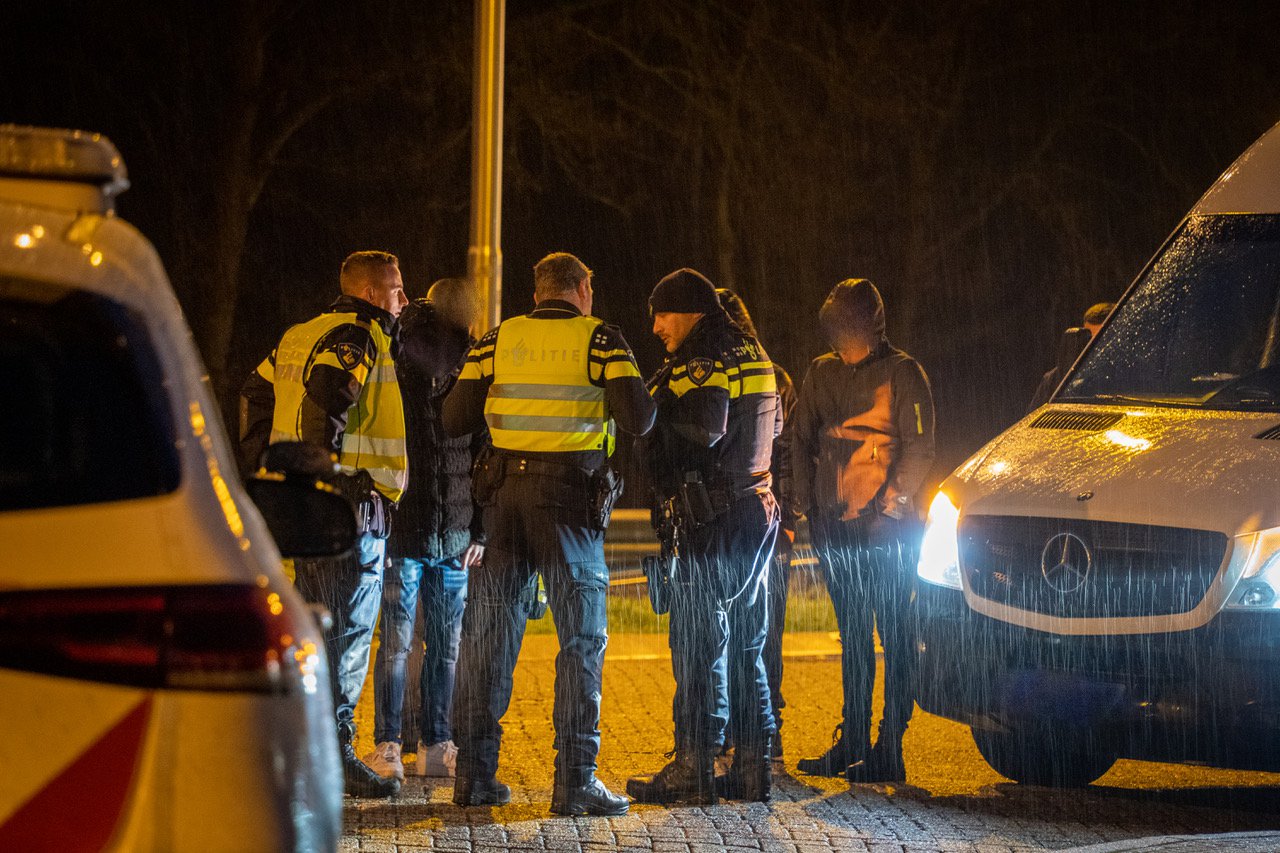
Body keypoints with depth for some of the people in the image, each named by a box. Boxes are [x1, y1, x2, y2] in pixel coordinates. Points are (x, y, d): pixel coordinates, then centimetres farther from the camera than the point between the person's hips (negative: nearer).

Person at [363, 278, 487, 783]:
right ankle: (387, 747, 3)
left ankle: (435, 746, 14)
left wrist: (480, 531, 7)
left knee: (446, 647, 6)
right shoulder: (399, 375, -2)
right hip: (405, 529, -4)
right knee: (397, 643, -3)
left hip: (455, 536, 4)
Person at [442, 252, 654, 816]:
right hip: (572, 496, -3)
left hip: (505, 493, 3)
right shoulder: (599, 339, -1)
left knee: (489, 635, 10)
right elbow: (637, 420, -10)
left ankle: (475, 774, 12)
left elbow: (454, 419, 5)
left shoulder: (497, 341, 8)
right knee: (580, 639, 3)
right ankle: (574, 781, -1)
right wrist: (649, 402, 13)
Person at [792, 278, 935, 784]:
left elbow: (919, 447, -7)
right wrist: (808, 503, 5)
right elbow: (801, 441, 16)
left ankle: (889, 750, -4)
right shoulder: (822, 374, 12)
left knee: (894, 638, -4)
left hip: (888, 529, -6)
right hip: (837, 526, 6)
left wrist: (889, 504, -15)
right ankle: (852, 744, 18)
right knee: (853, 638, 12)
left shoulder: (900, 373, -4)